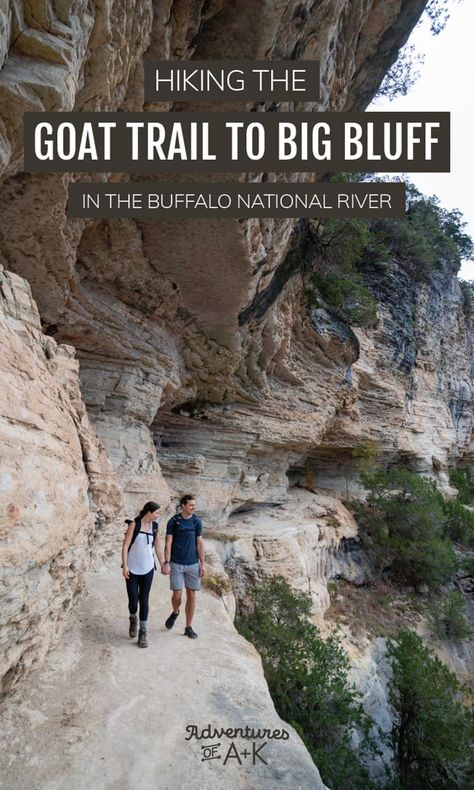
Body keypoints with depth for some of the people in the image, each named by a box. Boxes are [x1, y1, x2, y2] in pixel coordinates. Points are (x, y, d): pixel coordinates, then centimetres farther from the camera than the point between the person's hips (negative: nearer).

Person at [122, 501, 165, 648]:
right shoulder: (134, 524, -10)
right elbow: (125, 546, -10)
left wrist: (163, 565, 15)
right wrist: (125, 565, -15)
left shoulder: (154, 527, 3)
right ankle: (133, 619, 32)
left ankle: (143, 632, 14)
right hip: (132, 569, -3)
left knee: (144, 600, 3)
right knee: (133, 601, 0)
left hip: (147, 569, 3)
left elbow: (158, 548, 12)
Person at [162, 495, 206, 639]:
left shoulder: (197, 521, 1)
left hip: (193, 564, 2)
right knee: (177, 594, -3)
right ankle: (175, 612, 32)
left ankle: (188, 627, 18)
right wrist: (166, 563, -10)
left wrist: (203, 563, 2)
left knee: (191, 595, 4)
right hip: (176, 564, -2)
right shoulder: (173, 521, -6)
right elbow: (168, 543, -4)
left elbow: (200, 543, 5)